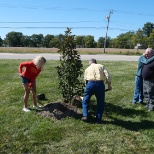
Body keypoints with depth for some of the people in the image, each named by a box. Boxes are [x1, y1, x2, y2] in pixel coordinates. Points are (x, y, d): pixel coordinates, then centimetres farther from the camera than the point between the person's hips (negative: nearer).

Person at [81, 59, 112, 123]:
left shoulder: (87, 68, 23)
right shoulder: (101, 66, 19)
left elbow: (85, 79, 20)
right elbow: (107, 75, 3)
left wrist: (87, 85, 32)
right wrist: (109, 85, 7)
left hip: (90, 83, 1)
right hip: (100, 84, 0)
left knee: (85, 101, 18)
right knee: (100, 103, 13)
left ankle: (85, 116, 11)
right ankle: (98, 119, 16)